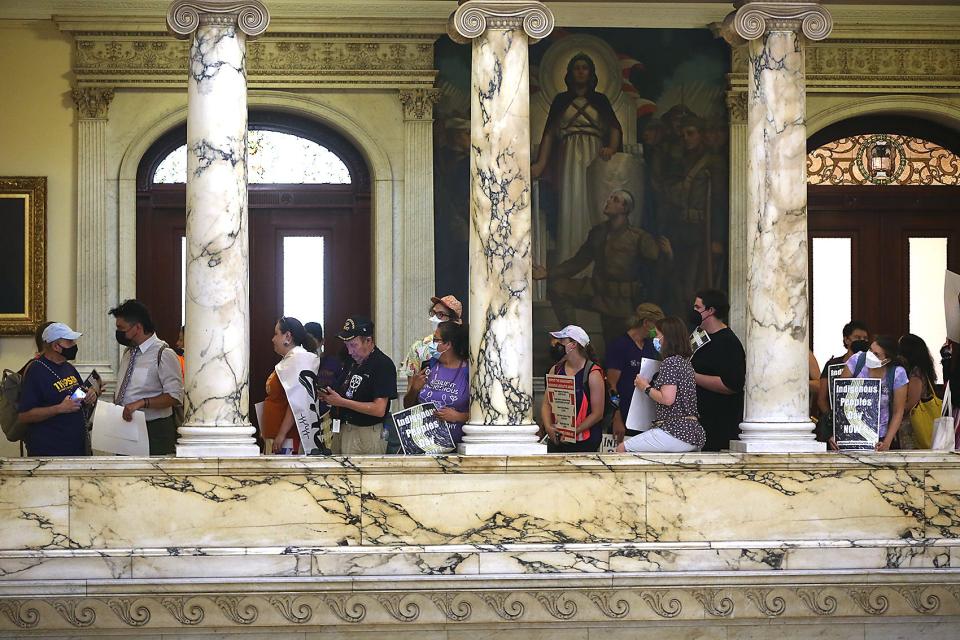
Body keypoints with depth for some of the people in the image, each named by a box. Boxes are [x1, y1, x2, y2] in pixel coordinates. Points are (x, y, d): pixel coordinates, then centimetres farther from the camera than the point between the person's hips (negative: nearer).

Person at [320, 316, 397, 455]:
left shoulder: (383, 364, -14)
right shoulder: (353, 362, 12)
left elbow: (379, 409, -19)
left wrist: (342, 402, -17)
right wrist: (330, 397, -1)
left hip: (369, 433, -7)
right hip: (346, 429, 7)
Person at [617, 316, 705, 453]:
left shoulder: (670, 362, -10)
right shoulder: (686, 362, 18)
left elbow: (667, 399, -19)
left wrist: (646, 388, -3)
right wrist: (650, 384, 23)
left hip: (676, 433, -10)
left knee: (622, 449, -8)